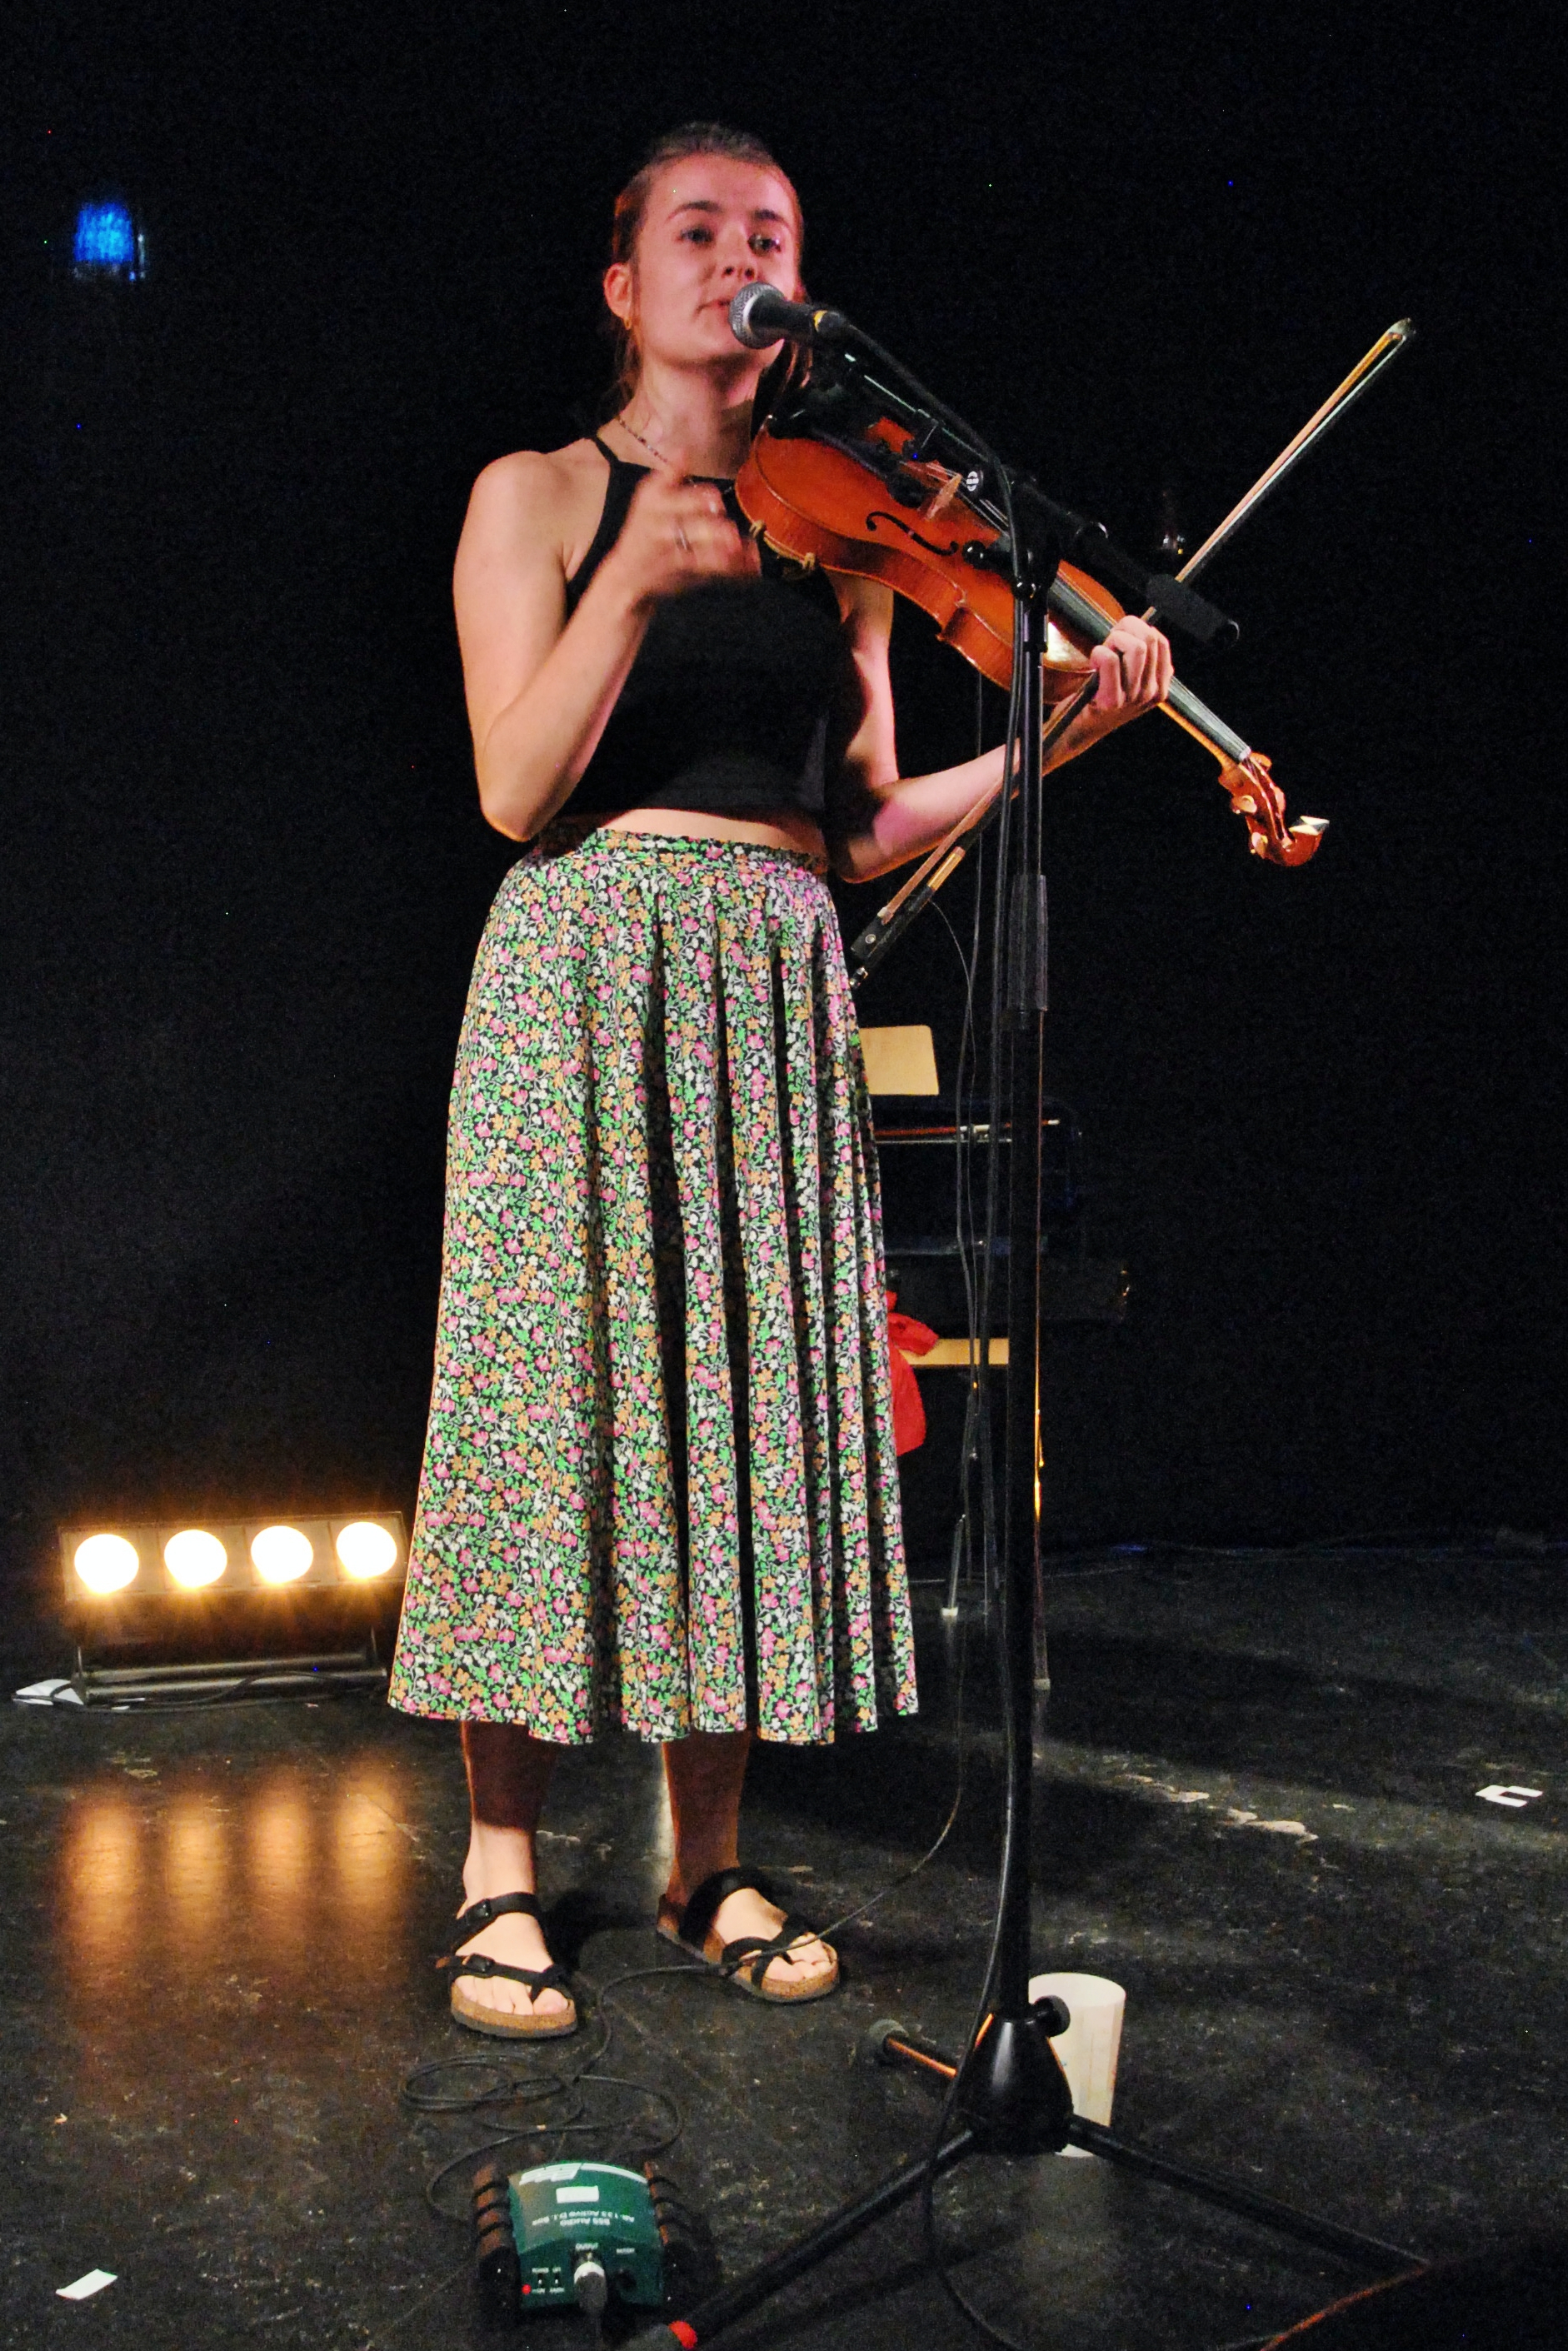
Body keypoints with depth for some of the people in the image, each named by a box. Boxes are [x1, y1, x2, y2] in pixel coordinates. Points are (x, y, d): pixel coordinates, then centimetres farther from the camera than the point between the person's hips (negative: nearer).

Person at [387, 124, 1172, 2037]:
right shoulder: (539, 494, 6)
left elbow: (864, 833, 11)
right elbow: (518, 793, -5)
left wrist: (1066, 733, 0)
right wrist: (627, 591, -17)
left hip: (777, 994, 4)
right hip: (584, 971, -3)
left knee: (746, 1395, 2)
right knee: (551, 1380, -6)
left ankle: (708, 1860, 13)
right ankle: (500, 1869, 6)